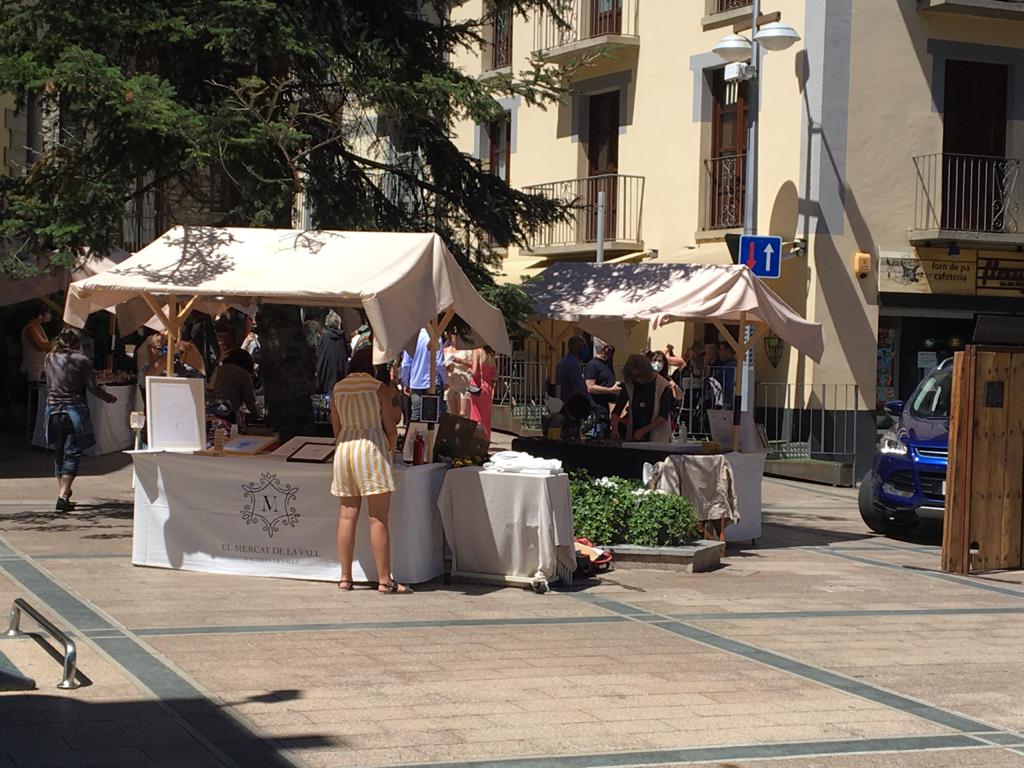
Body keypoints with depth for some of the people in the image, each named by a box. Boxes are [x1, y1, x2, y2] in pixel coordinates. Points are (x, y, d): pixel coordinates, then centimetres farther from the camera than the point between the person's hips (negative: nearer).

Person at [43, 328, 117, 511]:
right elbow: (92, 387, -6)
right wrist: (109, 397, 10)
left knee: (59, 453, 16)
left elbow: (48, 382, 16)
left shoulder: (49, 358, 6)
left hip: (53, 408, 4)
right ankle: (63, 496, -14)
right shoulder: (81, 360, -6)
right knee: (72, 454, -3)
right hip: (74, 411, -4)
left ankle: (62, 492, 23)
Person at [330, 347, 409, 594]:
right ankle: (384, 580, -5)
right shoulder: (378, 388, -5)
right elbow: (390, 429, -4)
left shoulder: (338, 389, 8)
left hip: (344, 449, 5)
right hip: (372, 447, -5)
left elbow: (336, 429, 14)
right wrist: (391, 448, 15)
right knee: (378, 518, -4)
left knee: (347, 516, 8)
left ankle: (345, 577, 9)